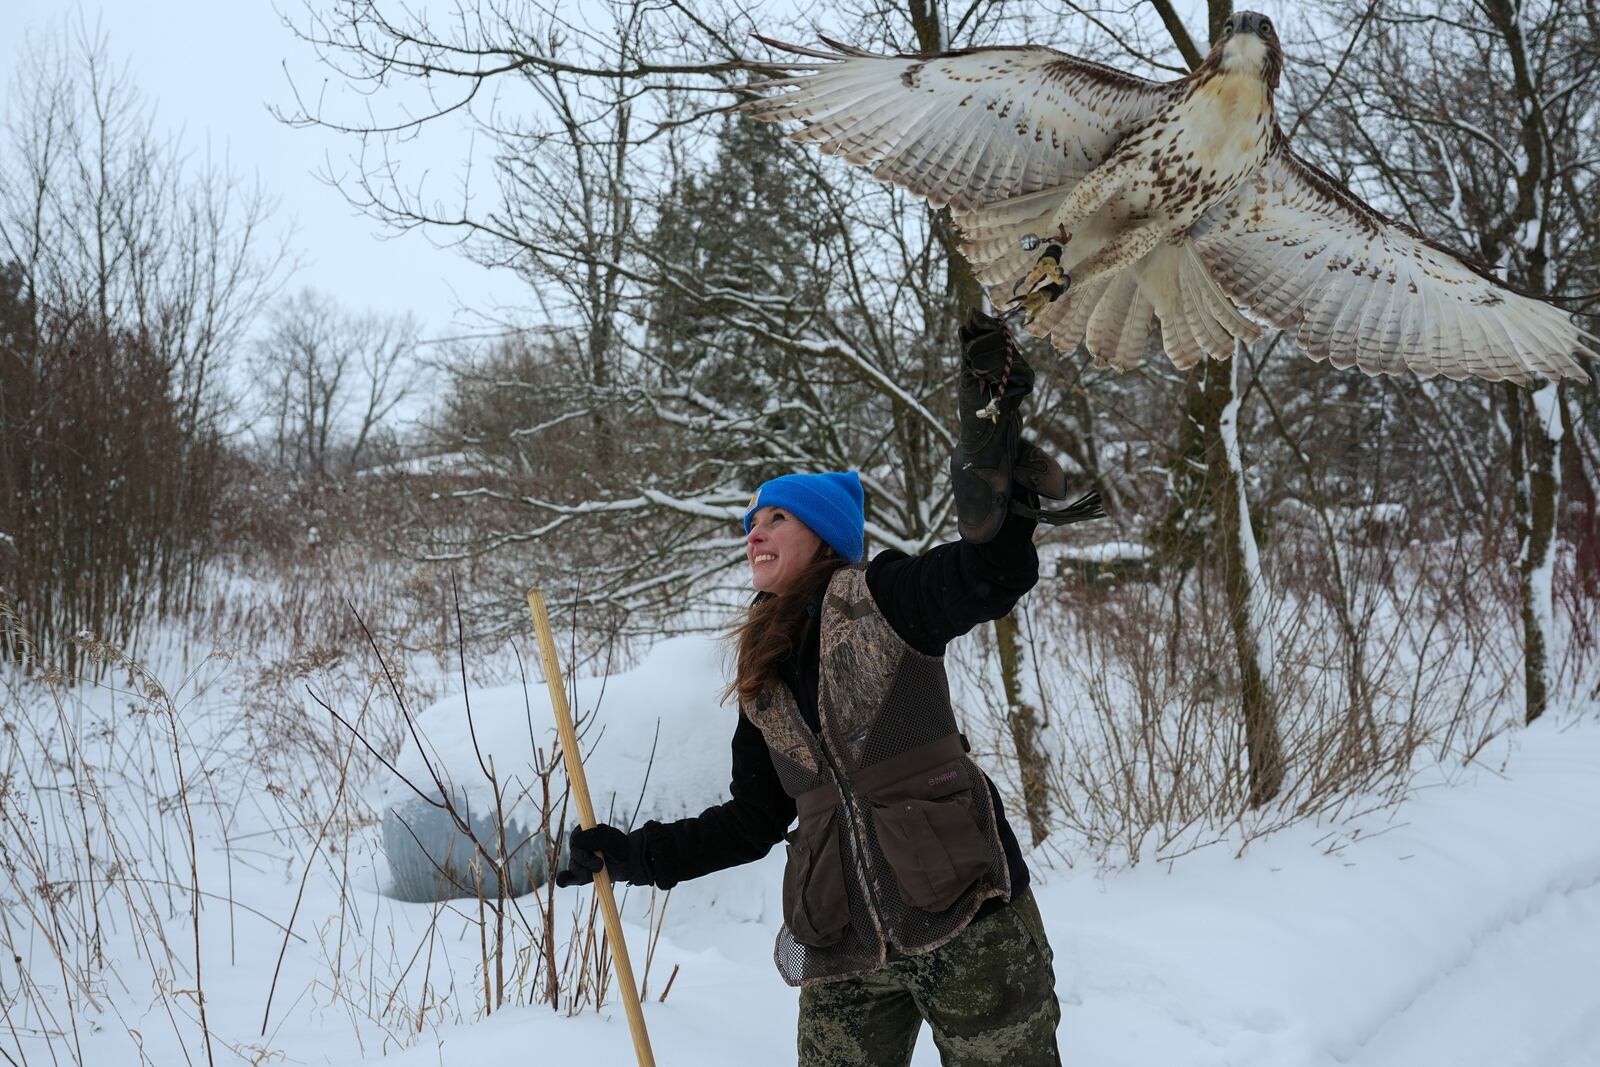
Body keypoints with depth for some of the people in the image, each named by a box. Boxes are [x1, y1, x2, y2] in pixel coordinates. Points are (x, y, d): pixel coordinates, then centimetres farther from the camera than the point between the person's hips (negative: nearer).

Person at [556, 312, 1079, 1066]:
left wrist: (991, 420, -29)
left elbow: (993, 572, -20)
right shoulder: (762, 682, 16)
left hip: (966, 919, -5)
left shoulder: (879, 600, -1)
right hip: (843, 951, 5)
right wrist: (629, 854, 17)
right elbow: (754, 822, 20)